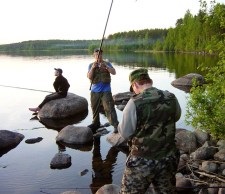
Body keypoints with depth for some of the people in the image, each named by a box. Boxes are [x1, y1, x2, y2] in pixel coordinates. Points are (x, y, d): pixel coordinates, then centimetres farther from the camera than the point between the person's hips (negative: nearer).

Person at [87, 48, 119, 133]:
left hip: (106, 90, -3)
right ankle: (96, 123, 31)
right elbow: (89, 76, -4)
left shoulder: (107, 64, 5)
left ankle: (115, 125, -10)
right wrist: (93, 67, -19)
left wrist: (106, 66, -22)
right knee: (95, 108, 13)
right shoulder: (91, 65, 8)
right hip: (94, 91, 3)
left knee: (109, 108, -11)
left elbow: (114, 72, -8)